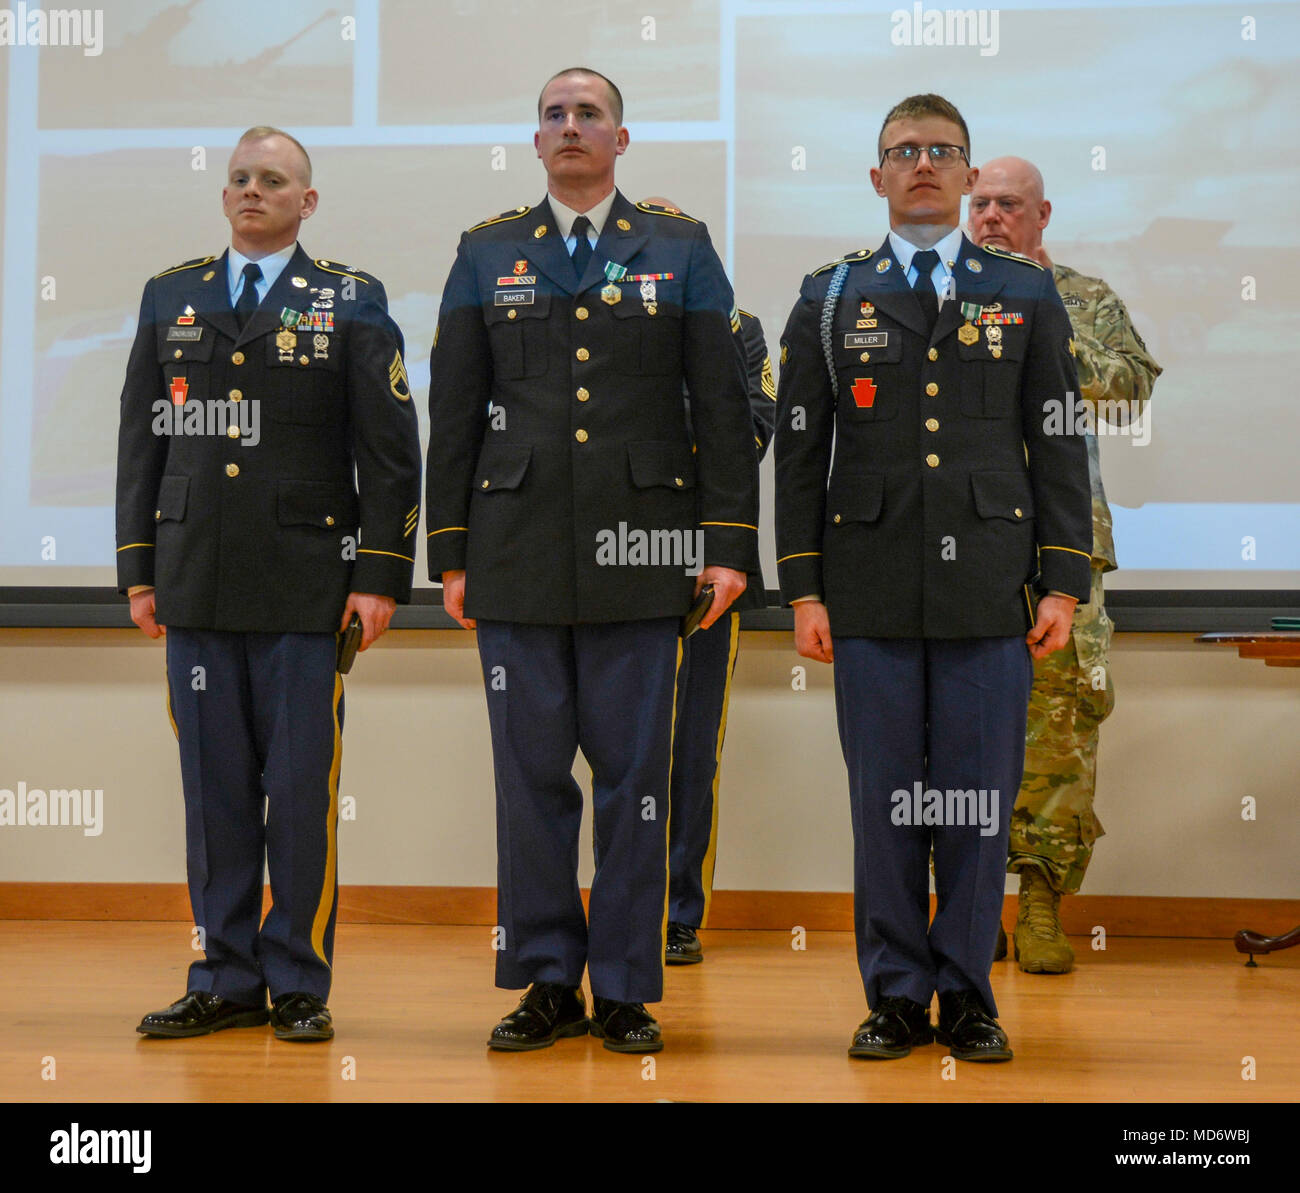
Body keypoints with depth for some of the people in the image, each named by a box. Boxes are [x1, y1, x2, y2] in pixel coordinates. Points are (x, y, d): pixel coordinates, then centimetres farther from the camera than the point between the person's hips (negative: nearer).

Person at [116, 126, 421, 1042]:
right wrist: (139, 571, 8)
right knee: (214, 789, 7)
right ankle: (227, 981, 17)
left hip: (307, 588, -3)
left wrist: (381, 577, -7)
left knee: (301, 792, 0)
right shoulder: (170, 299, 14)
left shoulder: (353, 304, 4)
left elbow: (391, 453, 0)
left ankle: (300, 983, 12)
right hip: (197, 587, 3)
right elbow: (142, 442, 13)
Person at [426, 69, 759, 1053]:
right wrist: (450, 552, 5)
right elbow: (454, 414, 10)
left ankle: (625, 988, 13)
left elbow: (723, 407, 4)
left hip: (639, 551, -1)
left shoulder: (681, 248, 8)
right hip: (517, 555, 1)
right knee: (531, 774, 4)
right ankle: (547, 981, 15)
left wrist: (729, 544, -3)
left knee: (635, 776, 2)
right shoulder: (487, 254, 11)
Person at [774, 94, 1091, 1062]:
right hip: (871, 595, 0)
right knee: (883, 800, 3)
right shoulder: (830, 298, 10)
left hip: (989, 591, 0)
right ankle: (896, 995, 15)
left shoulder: (1027, 293, 11)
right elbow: (800, 453, 8)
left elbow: (1061, 447, 7)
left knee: (979, 799, 2)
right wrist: (803, 590, 1)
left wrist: (1063, 584, 0)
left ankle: (968, 996, 15)